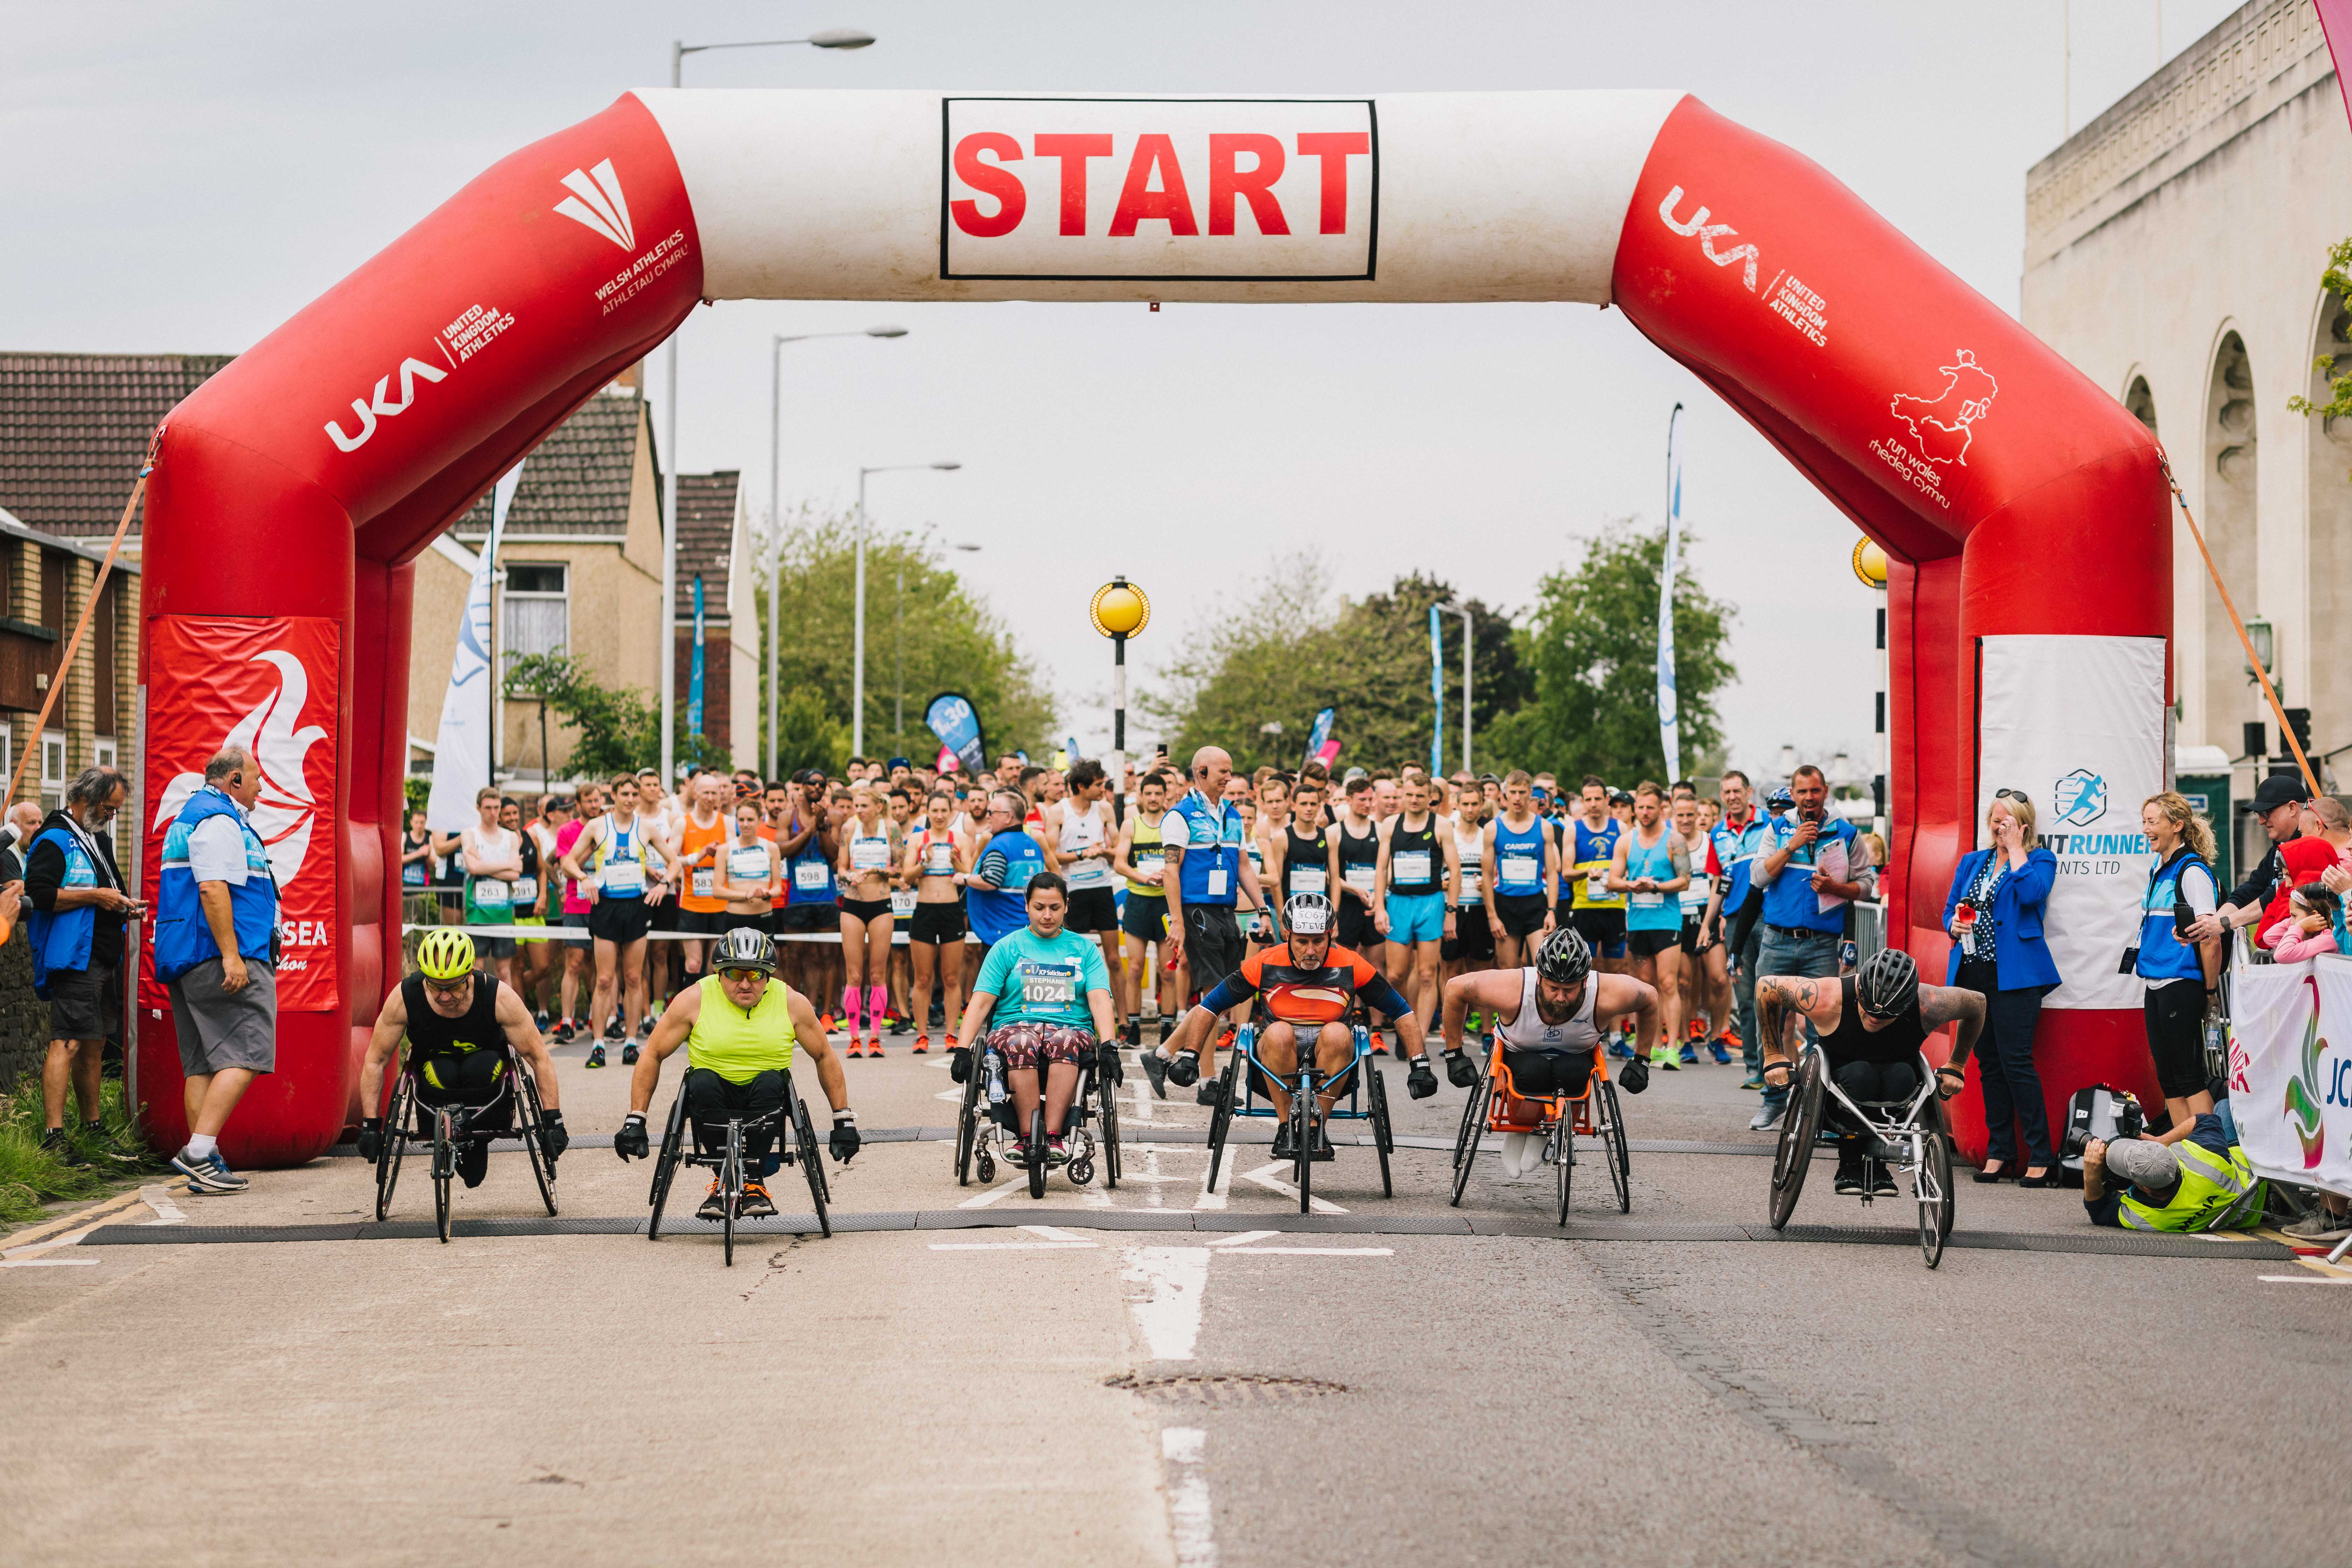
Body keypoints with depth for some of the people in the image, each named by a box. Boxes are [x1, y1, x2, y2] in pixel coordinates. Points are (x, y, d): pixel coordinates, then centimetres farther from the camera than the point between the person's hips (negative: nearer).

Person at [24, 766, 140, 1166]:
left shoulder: (99, 840, 22)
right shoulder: (54, 840, -8)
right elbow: (38, 893, -19)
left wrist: (122, 906, 12)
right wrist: (94, 897, -17)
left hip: (104, 959, 10)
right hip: (73, 959, -10)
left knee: (94, 1046, 14)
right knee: (68, 1043, -17)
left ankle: (94, 1129, 21)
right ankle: (54, 1137, -22)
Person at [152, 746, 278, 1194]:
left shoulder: (190, 816, 24)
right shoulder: (220, 820, -10)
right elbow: (212, 888, -21)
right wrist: (231, 956, -24)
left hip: (184, 963, 11)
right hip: (220, 958, -11)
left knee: (202, 1064, 8)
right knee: (245, 1056, -12)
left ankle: (203, 1164, 6)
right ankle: (199, 1150, -20)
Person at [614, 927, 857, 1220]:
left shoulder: (791, 1003, -3)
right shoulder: (695, 1000, -7)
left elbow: (825, 1058, 7)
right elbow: (652, 1056, -1)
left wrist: (844, 1121, 4)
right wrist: (635, 1121, -4)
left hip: (765, 1100, 0)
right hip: (714, 1097, 0)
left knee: (770, 1083, -33)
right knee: (702, 1082, -33)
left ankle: (754, 1179, -27)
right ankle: (722, 1178, -24)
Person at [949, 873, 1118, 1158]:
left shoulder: (1084, 949, 15)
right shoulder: (1006, 948, 12)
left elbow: (1100, 1000, 2)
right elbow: (982, 1001, 3)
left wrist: (1109, 1046, -17)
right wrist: (962, 1050, -12)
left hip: (1072, 1029, 0)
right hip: (1014, 1026, 0)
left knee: (1064, 1042, -37)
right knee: (1021, 1044, -37)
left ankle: (1053, 1136, -41)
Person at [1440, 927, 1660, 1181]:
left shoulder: (1607, 996, -31)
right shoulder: (1512, 991, -33)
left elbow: (1650, 998, -9)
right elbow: (1455, 989, -17)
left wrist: (1642, 1062, -5)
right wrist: (1454, 1056, -11)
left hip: (1576, 1057, 1)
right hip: (1519, 1055, -1)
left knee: (1573, 1074, -34)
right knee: (1533, 1072, -36)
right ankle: (1519, 1131, -4)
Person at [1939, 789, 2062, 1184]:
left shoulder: (2039, 860, 1)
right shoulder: (1972, 862, 18)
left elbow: (2032, 893, -18)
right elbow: (1950, 907, 20)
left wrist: (2015, 848, -9)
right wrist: (1954, 925, -3)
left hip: (2014, 974, -6)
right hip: (1973, 973, 6)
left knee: (2016, 1060, -12)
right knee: (1989, 1064, 8)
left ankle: (2041, 1158, -9)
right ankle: (1999, 1151, 14)